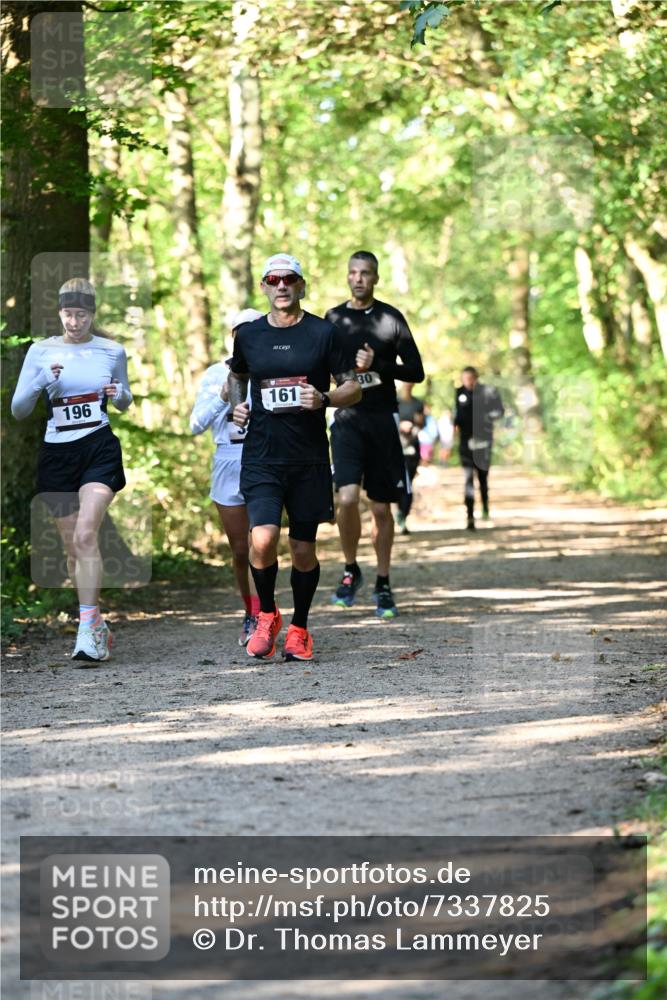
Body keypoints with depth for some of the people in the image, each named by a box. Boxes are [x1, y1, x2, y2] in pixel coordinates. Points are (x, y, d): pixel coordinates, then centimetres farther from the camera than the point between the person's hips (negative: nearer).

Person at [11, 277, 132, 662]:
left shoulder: (113, 352, 3)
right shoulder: (41, 351, 1)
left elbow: (125, 402, 18)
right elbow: (18, 410, 0)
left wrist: (120, 394, -5)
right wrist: (43, 381, -17)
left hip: (99, 447, -2)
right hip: (58, 453, 2)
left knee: (85, 535, -20)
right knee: (73, 547, 7)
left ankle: (88, 628, -24)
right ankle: (97, 626, 22)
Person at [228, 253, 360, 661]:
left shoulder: (325, 333, 0)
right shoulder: (249, 335, 7)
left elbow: (354, 388, 4)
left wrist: (325, 399, -16)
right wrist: (237, 405, 6)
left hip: (310, 459, 0)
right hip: (261, 457, 0)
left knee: (304, 550, 6)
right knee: (263, 539, -18)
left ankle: (300, 629, 25)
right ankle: (267, 615, 6)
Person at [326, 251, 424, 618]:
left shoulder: (391, 318, 3)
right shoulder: (333, 319, 8)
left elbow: (416, 371, 0)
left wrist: (377, 366, -14)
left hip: (383, 421, 0)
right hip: (348, 419, 0)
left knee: (381, 508, 6)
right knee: (347, 498, -19)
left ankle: (383, 585, 18)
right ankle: (351, 570, 3)